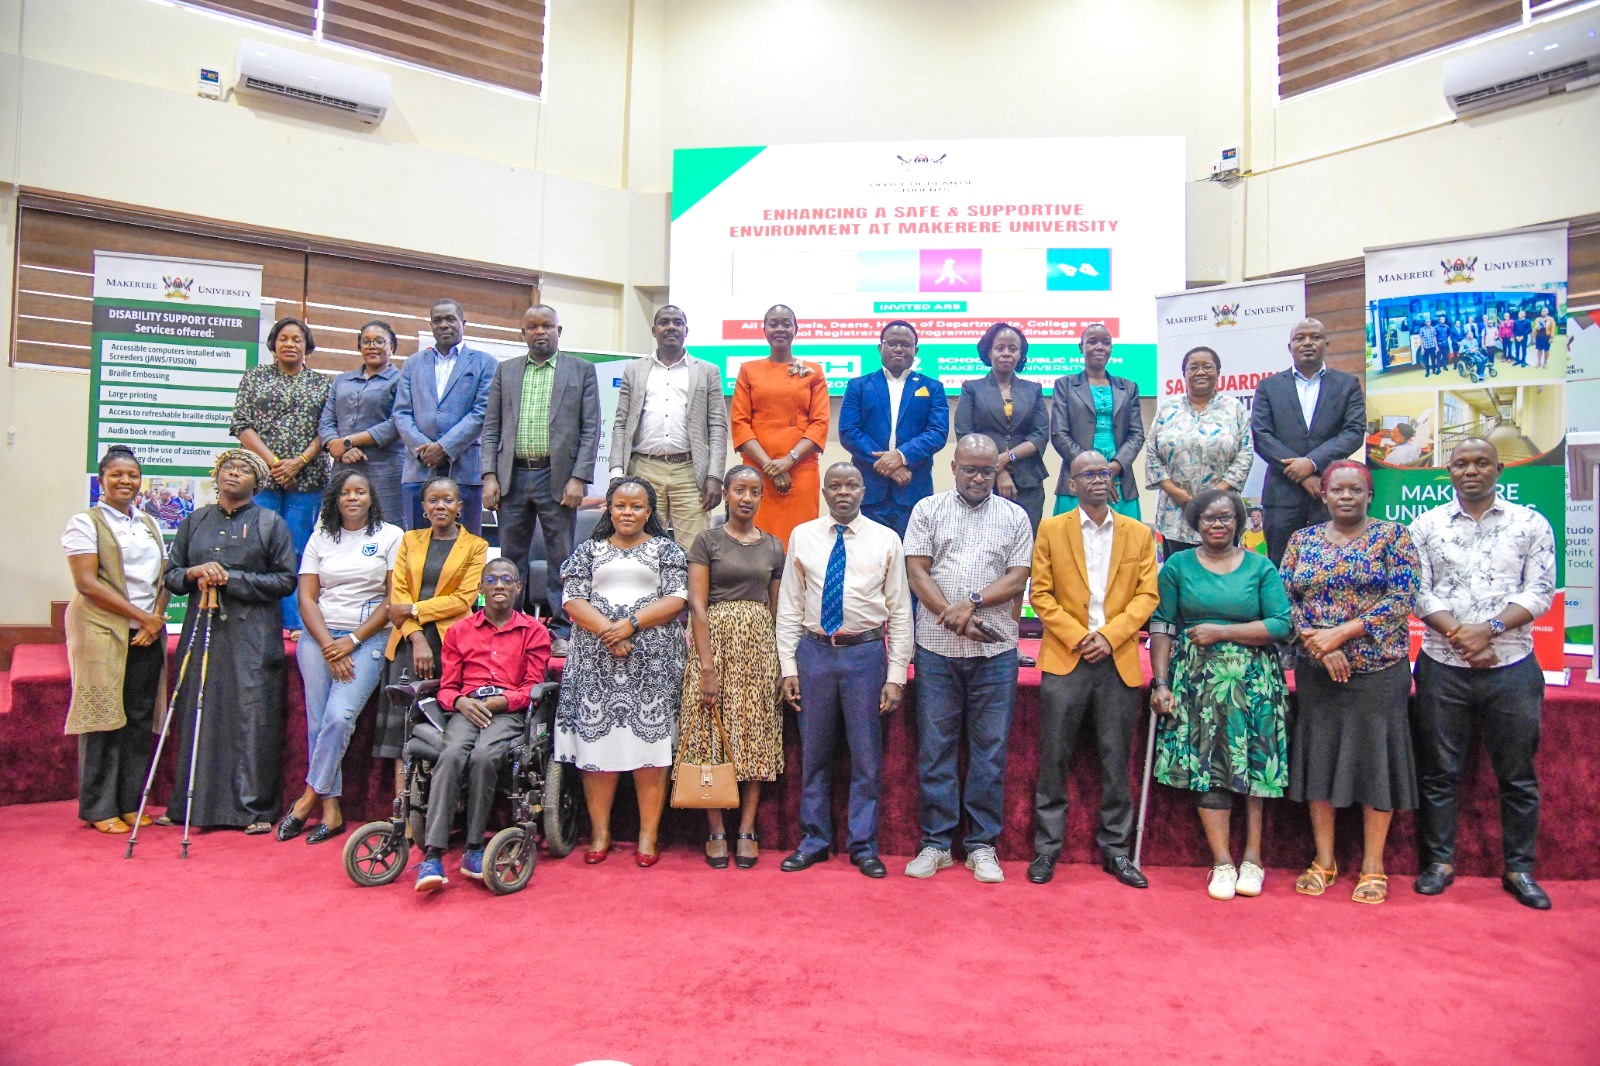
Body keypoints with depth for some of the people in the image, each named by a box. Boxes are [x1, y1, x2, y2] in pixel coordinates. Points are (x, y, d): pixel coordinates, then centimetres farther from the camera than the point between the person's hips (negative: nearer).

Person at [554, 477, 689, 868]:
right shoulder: (589, 550, 15)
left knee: (650, 741, -3)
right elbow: (573, 600, 3)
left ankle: (649, 835, 2)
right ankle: (600, 833, 10)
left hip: (652, 661, -1)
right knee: (597, 740, 0)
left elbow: (675, 599, -2)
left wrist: (631, 624, -14)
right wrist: (606, 631, -13)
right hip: (597, 660, 2)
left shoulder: (666, 549, 11)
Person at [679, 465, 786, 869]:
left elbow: (776, 609, 13)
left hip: (760, 645, 3)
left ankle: (747, 830, 10)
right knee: (712, 737, -2)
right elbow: (697, 605, -6)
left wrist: (779, 662, 5)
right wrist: (707, 667, -14)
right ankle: (716, 831, 8)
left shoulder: (773, 547, 11)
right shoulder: (708, 540, 1)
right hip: (716, 639, -3)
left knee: (757, 736, 2)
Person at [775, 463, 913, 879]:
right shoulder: (802, 536, 4)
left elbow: (900, 611, 1)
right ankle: (814, 840, 26)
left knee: (866, 755, 7)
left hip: (866, 654, -1)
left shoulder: (886, 540, 1)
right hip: (814, 652, 1)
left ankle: (864, 845, 22)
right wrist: (788, 666, 0)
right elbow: (790, 606, 5)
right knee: (813, 753, 10)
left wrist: (896, 675, -4)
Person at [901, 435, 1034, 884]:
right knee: (935, 746, 4)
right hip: (936, 648, 0)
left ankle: (982, 845, 16)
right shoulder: (928, 510, 8)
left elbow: (1017, 578, 1)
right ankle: (936, 841, 15)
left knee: (990, 749, 5)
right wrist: (955, 619, -10)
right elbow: (917, 573, 0)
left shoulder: (1015, 517, 9)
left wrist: (972, 604, -14)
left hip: (995, 650, 0)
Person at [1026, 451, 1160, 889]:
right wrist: (1077, 637, -10)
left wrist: (1108, 635, -10)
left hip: (1119, 661, 1)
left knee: (1116, 762, 7)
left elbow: (1147, 594, 3)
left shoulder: (1139, 534, 9)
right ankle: (1046, 848, 13)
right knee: (1053, 759, 2)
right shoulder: (1051, 529, 5)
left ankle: (1116, 849, 19)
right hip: (1064, 659, -1)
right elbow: (1041, 593, 1)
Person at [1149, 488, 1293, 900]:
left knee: (1251, 763, 2)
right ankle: (1222, 861, 4)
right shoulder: (1177, 567, 6)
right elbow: (1161, 628, 2)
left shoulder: (1261, 567, 6)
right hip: (1196, 680, 0)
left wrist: (1221, 632, -10)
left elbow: (1282, 625, -4)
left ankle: (1252, 858, 14)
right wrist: (1160, 683, -5)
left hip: (1253, 681, 0)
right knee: (1206, 763, -3)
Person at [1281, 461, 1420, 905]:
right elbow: (1284, 599, 2)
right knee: (1318, 758, 7)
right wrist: (1318, 644, -12)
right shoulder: (1302, 540, 8)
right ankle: (1324, 859, 19)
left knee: (1375, 758, 3)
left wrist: (1341, 633, -16)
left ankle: (1373, 864, 16)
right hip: (1315, 671, 2)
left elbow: (1402, 597, -9)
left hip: (1378, 669, -2)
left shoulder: (1393, 536, 1)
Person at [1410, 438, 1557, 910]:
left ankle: (1519, 868, 21)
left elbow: (1539, 592, -3)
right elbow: (1418, 593, -1)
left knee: (1517, 774, 8)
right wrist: (1458, 637, -13)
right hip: (1442, 667, 0)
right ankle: (1439, 861, 18)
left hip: (1513, 668, 0)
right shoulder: (1425, 526, 5)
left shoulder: (1531, 524, 5)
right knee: (1438, 771, 6)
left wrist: (1489, 629, -17)